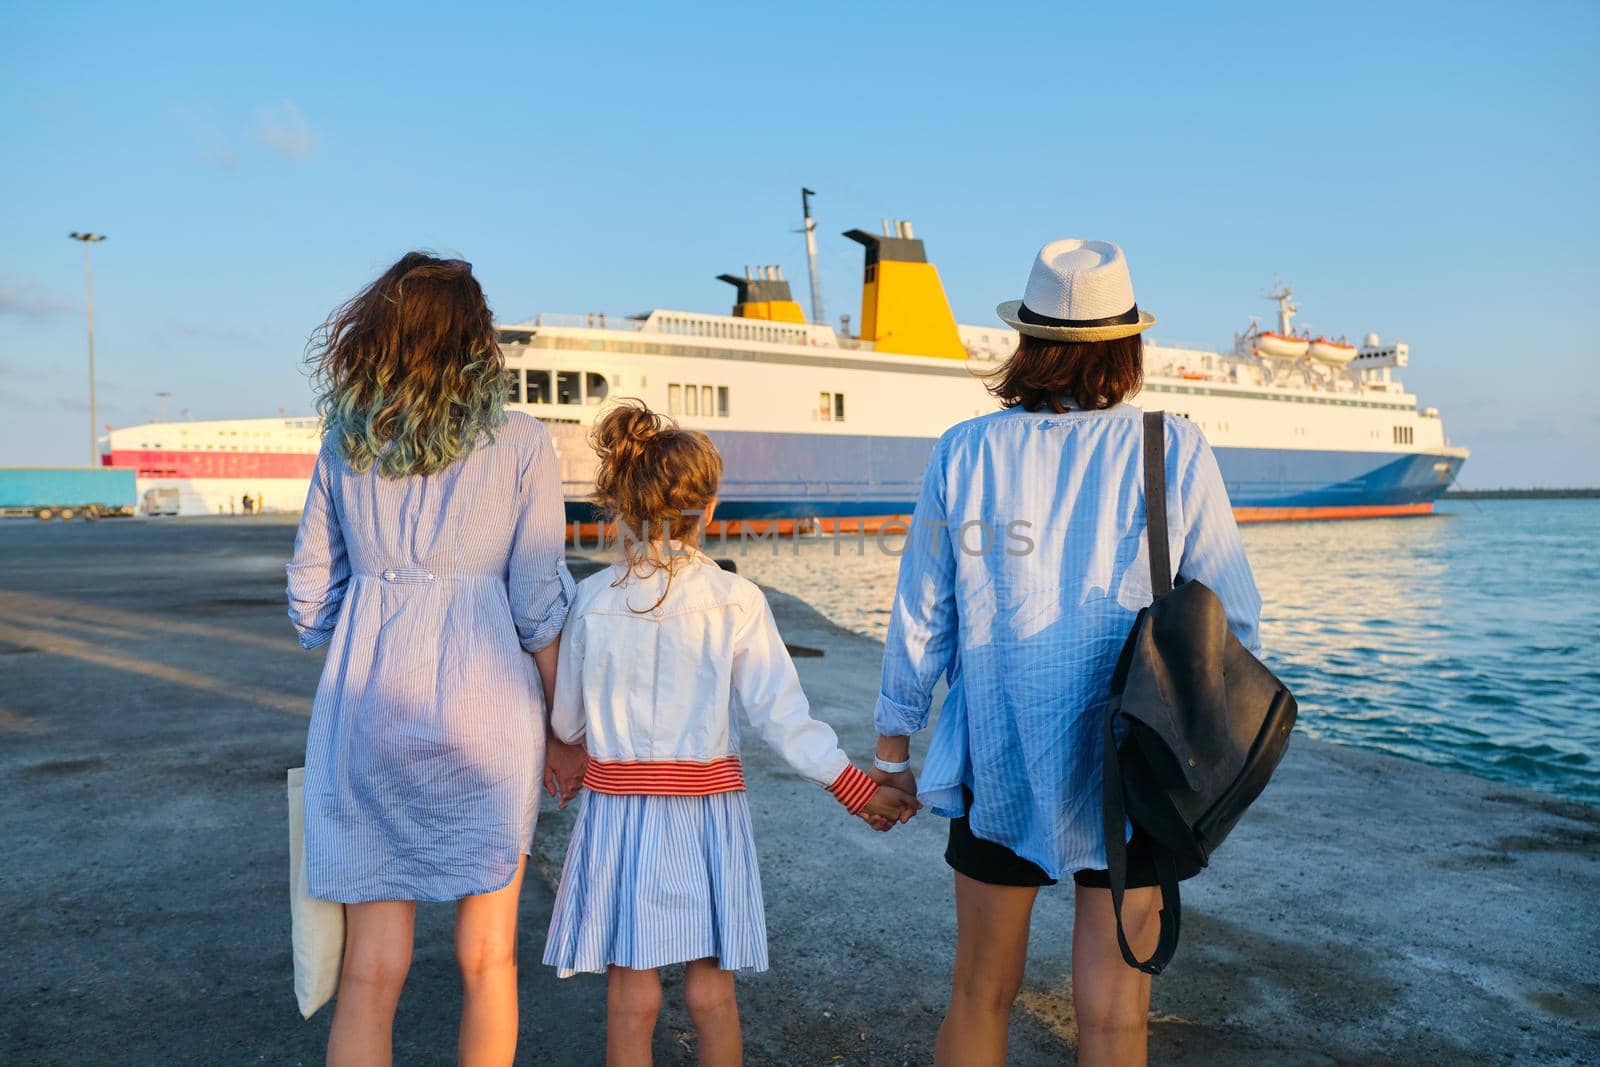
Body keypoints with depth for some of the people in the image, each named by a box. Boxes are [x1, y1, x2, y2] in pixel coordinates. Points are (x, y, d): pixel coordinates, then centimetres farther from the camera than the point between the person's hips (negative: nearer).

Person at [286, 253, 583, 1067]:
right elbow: (539, 606, -4)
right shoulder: (519, 444, -2)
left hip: (366, 712, 2)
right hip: (484, 709, -2)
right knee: (486, 959, 13)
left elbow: (310, 601, 8)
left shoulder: (344, 444, 6)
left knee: (370, 971, 9)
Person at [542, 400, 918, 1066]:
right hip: (708, 804, 0)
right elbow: (781, 713, -9)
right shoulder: (736, 599, -8)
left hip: (616, 804, 1)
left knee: (631, 995, 10)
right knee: (711, 991, 14)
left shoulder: (593, 598, -4)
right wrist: (854, 786, 0)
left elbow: (567, 721, 4)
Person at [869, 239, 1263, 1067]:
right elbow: (1230, 617, -2)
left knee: (979, 996, 17)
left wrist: (894, 743, 10)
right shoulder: (1176, 453, -7)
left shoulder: (965, 453, -4)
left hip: (996, 764, 1)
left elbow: (921, 617, 0)